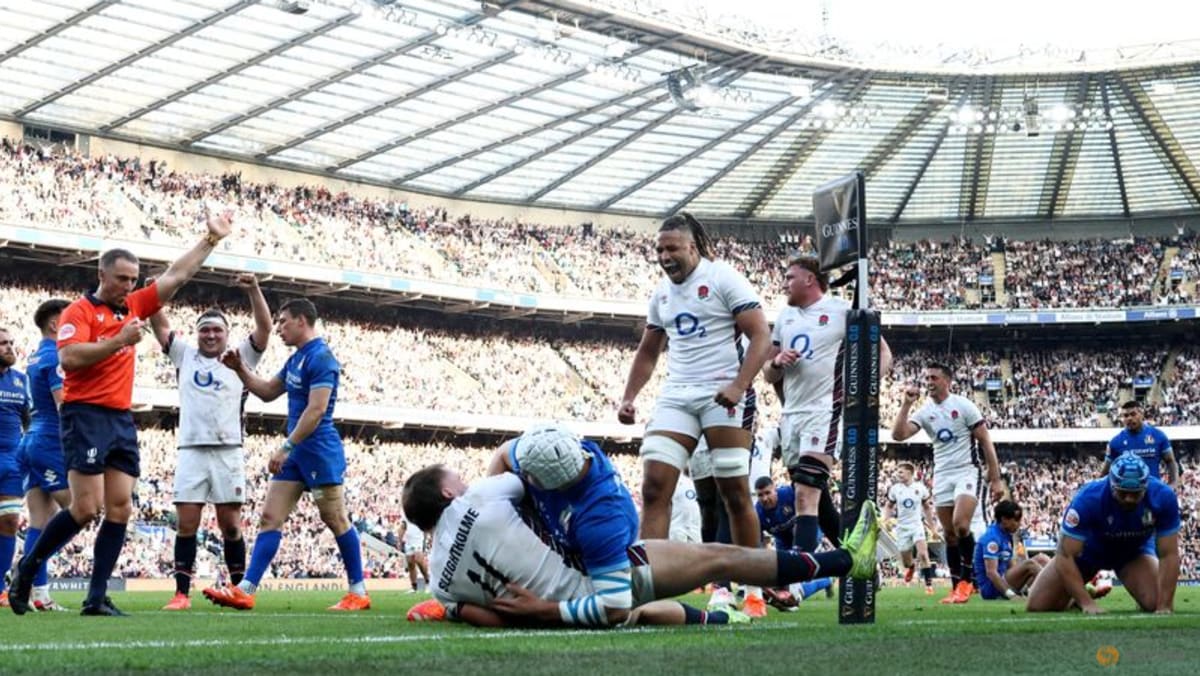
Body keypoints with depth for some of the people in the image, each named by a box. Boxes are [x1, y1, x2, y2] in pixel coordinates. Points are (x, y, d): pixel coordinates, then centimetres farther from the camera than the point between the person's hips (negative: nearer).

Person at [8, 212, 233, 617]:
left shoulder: (134, 307, 15)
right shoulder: (80, 311, -4)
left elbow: (178, 275, 21)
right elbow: (69, 358, -19)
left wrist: (212, 238, 19)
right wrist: (119, 340, -20)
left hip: (122, 420, 7)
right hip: (86, 416, -7)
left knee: (120, 510, -1)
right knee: (86, 509, -12)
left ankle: (97, 599, 0)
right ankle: (25, 571, 6)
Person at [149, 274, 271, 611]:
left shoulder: (240, 358, 12)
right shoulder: (186, 356, 16)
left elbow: (264, 328, 2)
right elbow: (160, 325, 10)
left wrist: (254, 291, -11)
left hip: (228, 453, -1)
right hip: (191, 452, 1)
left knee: (231, 525, 1)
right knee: (186, 525, -2)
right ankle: (181, 593, -1)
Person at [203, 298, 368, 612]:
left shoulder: (320, 357, -15)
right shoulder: (296, 359, 15)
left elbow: (316, 410, -22)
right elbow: (268, 392, 26)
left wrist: (286, 447, -23)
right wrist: (240, 369, 11)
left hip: (319, 453, -10)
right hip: (296, 453, 10)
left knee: (336, 521, -2)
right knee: (270, 518, 1)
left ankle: (358, 592, 7)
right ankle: (245, 590, -5)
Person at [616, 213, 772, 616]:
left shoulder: (723, 280, -5)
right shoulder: (662, 294, 15)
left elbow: (761, 336, -11)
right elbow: (648, 352, 27)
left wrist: (738, 386, -22)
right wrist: (628, 397, 15)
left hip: (722, 395, -6)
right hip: (677, 396, 6)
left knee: (735, 493, -2)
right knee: (654, 486, -8)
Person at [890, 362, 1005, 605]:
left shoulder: (964, 406, -6)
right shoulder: (924, 412, 6)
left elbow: (985, 442, -4)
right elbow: (898, 434, -7)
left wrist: (996, 479, -7)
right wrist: (906, 404, -13)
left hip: (968, 471, -5)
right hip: (942, 476, 5)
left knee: (960, 525, -22)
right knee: (949, 534, 5)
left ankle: (967, 579, -8)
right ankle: (958, 587, 11)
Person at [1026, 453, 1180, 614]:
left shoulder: (1162, 497, -33)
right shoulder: (1089, 498, -38)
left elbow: (1169, 555, -26)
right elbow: (1065, 555, -34)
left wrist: (1164, 606, -32)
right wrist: (1087, 602, -38)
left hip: (1135, 549, 1)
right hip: (1089, 547, -1)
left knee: (1155, 604, -24)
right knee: (1037, 606, -7)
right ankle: (1076, 598, 27)